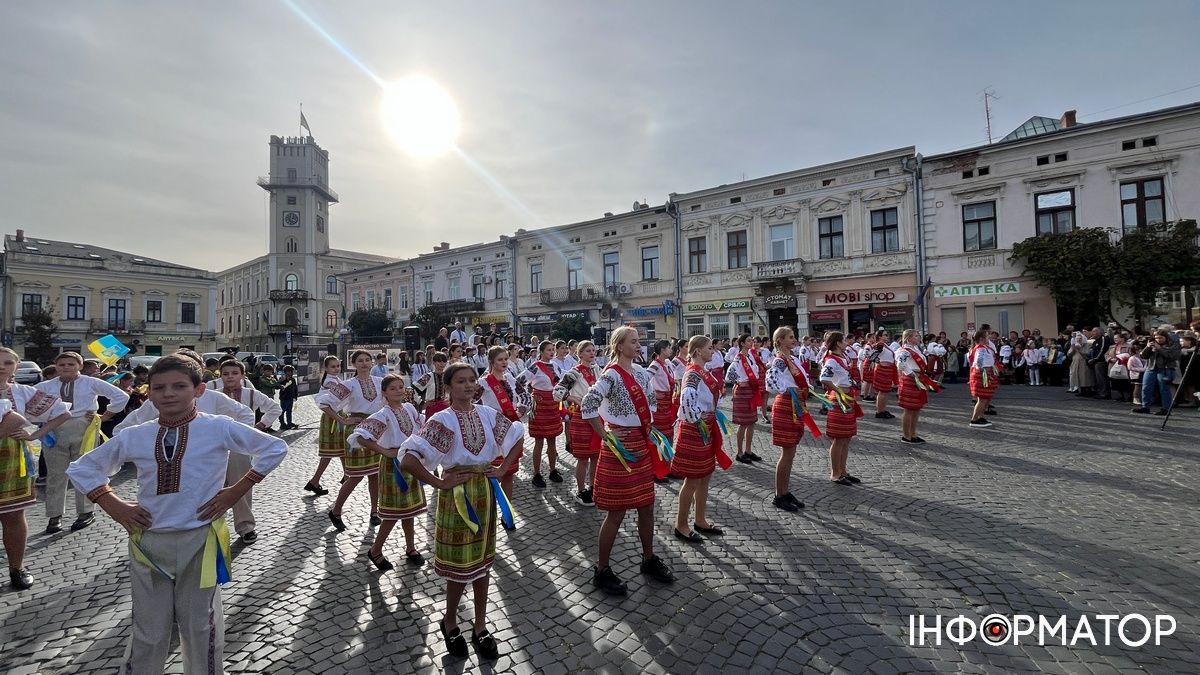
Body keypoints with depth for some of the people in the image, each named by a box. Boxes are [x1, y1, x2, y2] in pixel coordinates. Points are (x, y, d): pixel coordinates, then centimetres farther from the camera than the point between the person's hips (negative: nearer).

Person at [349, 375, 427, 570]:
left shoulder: (409, 408, 1)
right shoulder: (383, 415, -18)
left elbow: (420, 431, 14)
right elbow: (359, 437, -28)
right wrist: (385, 451, -25)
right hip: (394, 465, -6)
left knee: (408, 509, 16)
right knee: (394, 512, 4)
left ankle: (411, 548, 31)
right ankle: (375, 551, 25)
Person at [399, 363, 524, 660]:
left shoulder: (487, 413, -2)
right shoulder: (442, 420, -16)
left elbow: (517, 437, 12)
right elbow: (408, 461, -23)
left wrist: (502, 469, 3)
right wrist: (439, 483, -17)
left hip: (485, 491, 4)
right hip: (457, 494, -4)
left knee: (482, 560, 15)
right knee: (460, 564, 9)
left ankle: (480, 627, 33)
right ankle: (450, 623, 36)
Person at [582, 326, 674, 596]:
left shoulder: (640, 373, 7)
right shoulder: (611, 375, -17)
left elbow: (651, 399, 24)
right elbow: (587, 406, -27)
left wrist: (649, 425, 13)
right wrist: (606, 435, -19)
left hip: (642, 444, 8)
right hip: (621, 447, -8)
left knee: (647, 505, 17)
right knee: (617, 511, 2)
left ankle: (649, 560, 36)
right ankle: (601, 571, 19)